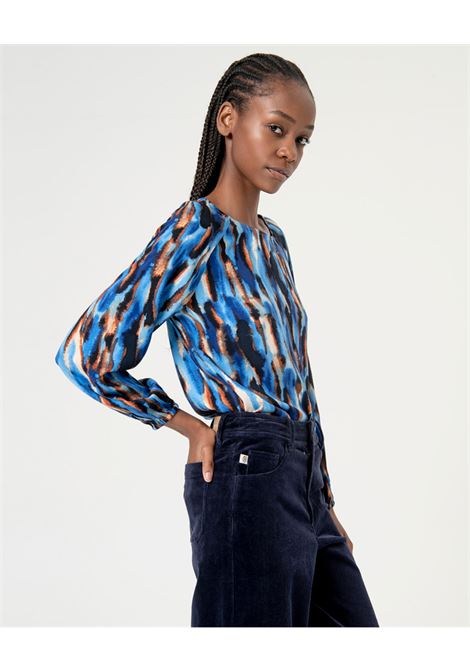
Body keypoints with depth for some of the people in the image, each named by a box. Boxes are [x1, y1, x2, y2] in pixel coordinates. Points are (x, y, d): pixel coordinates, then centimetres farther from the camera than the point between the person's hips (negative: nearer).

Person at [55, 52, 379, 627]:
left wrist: (325, 502, 16)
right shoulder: (195, 232, -9)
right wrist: (193, 427, -5)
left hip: (301, 478, 8)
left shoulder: (271, 239, 16)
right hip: (248, 473, -8)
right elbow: (86, 354, -13)